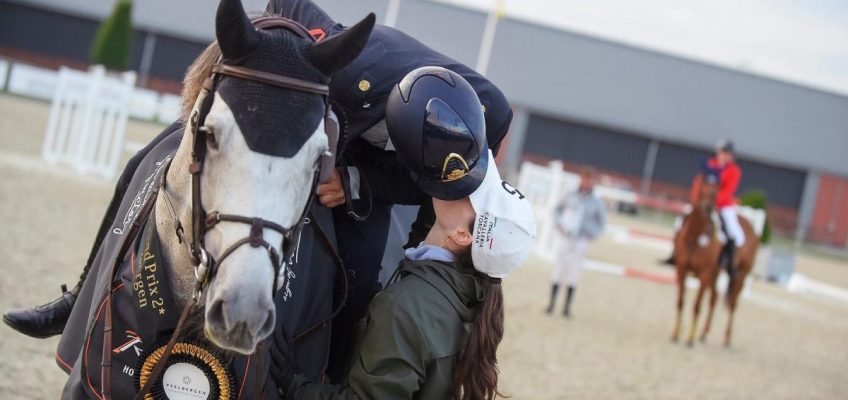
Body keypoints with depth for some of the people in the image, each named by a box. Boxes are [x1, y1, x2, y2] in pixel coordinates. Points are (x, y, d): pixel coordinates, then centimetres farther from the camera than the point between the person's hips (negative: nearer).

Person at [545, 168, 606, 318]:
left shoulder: (596, 203, 1)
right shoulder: (571, 197, 3)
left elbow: (601, 221, 11)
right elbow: (557, 210, 17)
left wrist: (593, 234, 0)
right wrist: (559, 224, 3)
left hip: (582, 241, -1)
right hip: (566, 238, 1)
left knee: (573, 273, -2)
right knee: (558, 270, 1)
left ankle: (567, 306, 2)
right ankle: (552, 303, 6)